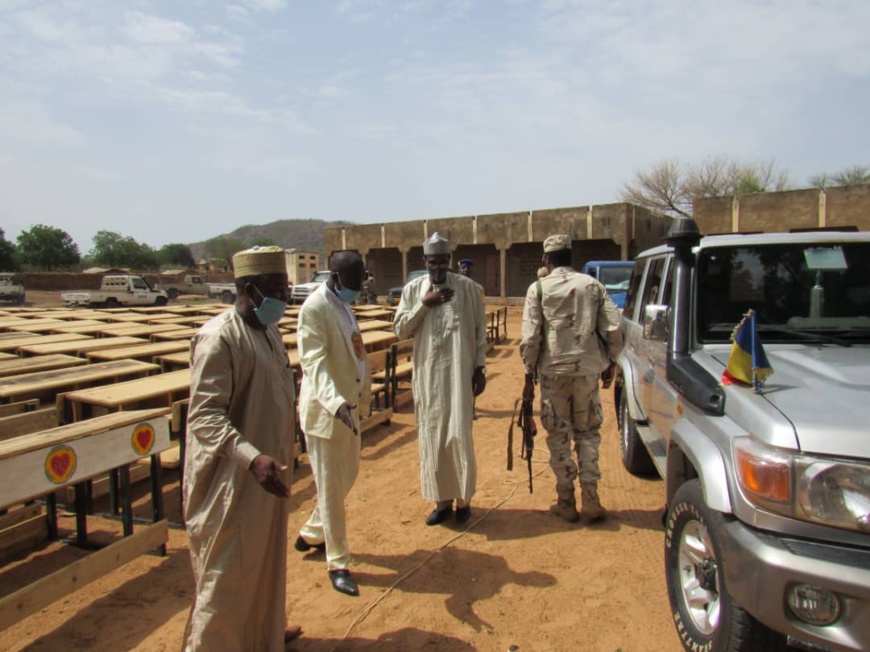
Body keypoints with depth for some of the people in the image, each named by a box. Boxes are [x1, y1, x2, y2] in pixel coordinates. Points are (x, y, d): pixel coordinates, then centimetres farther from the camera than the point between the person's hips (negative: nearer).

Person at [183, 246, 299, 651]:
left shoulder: (268, 331, 7)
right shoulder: (219, 337, -22)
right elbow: (204, 416, -26)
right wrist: (252, 457, -39)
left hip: (267, 472, 9)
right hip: (232, 480, -9)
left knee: (266, 560, 24)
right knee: (227, 572, 6)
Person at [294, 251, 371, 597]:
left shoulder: (343, 305, 12)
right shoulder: (315, 308, -18)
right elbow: (314, 361, -28)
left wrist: (364, 394, 24)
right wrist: (335, 402, -41)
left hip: (348, 405, 9)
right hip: (325, 409, -9)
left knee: (348, 474, 20)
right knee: (331, 488, 2)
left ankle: (311, 534, 40)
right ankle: (338, 563, 17)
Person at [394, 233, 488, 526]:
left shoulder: (467, 286, -1)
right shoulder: (413, 289, 4)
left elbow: (480, 330, 1)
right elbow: (400, 330, -1)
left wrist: (481, 367, -3)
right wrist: (425, 304, -11)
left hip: (459, 371, -2)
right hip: (428, 374, 2)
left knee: (459, 435, -1)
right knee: (432, 437, 7)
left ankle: (463, 499, 18)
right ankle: (442, 500, 22)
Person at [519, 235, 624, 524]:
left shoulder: (538, 289, -4)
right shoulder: (593, 285, 3)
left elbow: (530, 338, -9)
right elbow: (613, 329, -1)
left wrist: (529, 376, 0)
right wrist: (609, 364, 12)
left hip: (553, 372, -2)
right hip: (587, 370, 2)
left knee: (559, 437, 10)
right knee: (587, 433, 16)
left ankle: (567, 502, 18)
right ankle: (590, 500, 15)